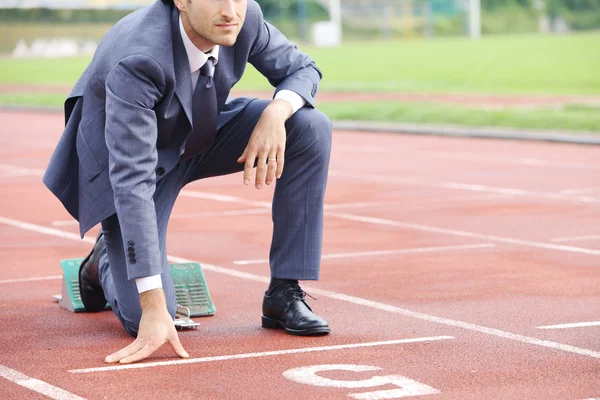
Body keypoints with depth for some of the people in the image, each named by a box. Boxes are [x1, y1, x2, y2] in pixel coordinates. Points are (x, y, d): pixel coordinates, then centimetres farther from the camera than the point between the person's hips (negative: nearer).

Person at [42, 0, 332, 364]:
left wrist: (277, 112, -31)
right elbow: (132, 181, -41)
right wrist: (153, 309, -43)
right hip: (127, 156, -5)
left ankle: (284, 294, -8)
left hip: (201, 134, 5)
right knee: (144, 318, -17)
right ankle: (107, 260, 21)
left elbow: (302, 69, -4)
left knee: (312, 127, -19)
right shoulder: (137, 60, -39)